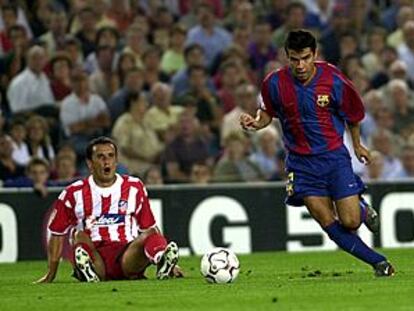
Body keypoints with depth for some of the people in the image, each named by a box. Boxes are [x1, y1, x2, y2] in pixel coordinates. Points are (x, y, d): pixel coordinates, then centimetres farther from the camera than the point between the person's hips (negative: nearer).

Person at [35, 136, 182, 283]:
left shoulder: (134, 187, 14)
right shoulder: (74, 194, 10)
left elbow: (150, 228, 16)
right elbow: (57, 235, 14)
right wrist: (51, 273, 5)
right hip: (93, 257, -1)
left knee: (147, 236, -27)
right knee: (79, 235, -29)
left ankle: (164, 262, -60)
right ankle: (86, 269, -60)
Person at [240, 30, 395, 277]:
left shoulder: (334, 80, -13)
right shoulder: (275, 83, -10)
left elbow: (353, 114, 6)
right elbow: (268, 114, 8)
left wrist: (357, 145, 20)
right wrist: (256, 123, -14)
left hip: (334, 155, -1)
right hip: (301, 162, 1)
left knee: (351, 222, -8)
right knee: (331, 226, -5)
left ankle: (362, 208, 29)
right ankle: (379, 262, 10)